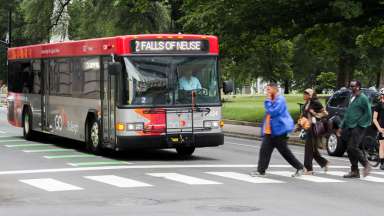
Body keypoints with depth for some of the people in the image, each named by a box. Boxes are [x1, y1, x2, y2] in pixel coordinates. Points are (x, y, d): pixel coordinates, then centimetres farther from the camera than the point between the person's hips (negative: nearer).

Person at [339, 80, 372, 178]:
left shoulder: (363, 98, -9)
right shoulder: (352, 98, 17)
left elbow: (368, 114, -13)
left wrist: (359, 123, -15)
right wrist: (343, 126, 17)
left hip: (358, 128, -9)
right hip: (349, 127, 9)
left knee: (352, 148, -16)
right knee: (350, 149, 6)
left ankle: (366, 165, -1)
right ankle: (354, 171, 13)